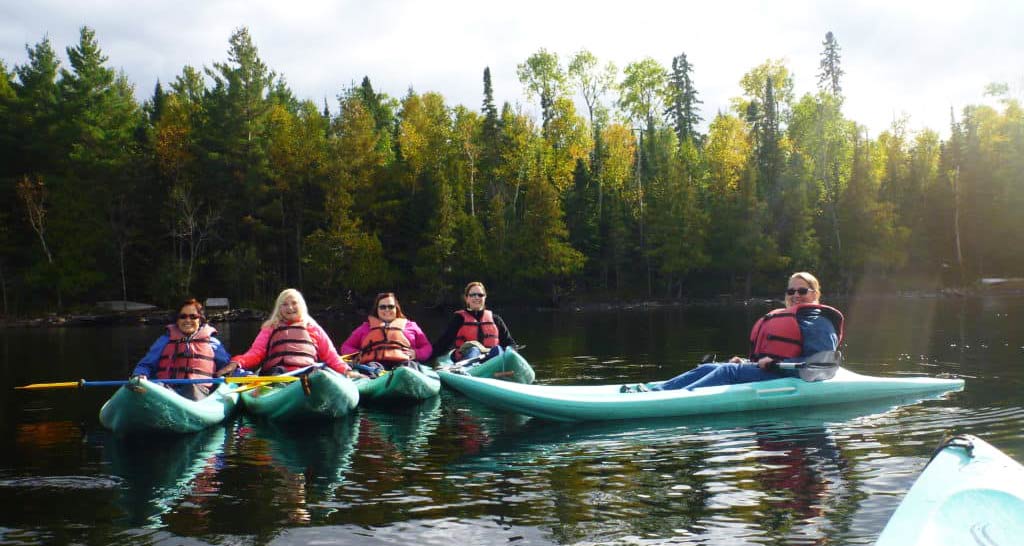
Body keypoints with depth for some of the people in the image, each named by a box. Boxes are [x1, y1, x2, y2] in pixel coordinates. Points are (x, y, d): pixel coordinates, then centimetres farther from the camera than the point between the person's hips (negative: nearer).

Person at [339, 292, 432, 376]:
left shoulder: (410, 325, 32)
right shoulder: (366, 326, 34)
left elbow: (427, 348, 25)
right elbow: (346, 347, 29)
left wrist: (416, 353, 2)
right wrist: (357, 354, 5)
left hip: (402, 362, 0)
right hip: (376, 362, 0)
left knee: (410, 365, -36)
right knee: (372, 368, -36)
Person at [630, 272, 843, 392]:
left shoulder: (817, 321, 0)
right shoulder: (781, 317, 29)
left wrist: (775, 364, -21)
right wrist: (746, 363, 13)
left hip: (785, 377, -9)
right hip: (766, 371, 9)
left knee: (729, 371, -27)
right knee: (708, 368, -9)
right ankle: (652, 391, -25)